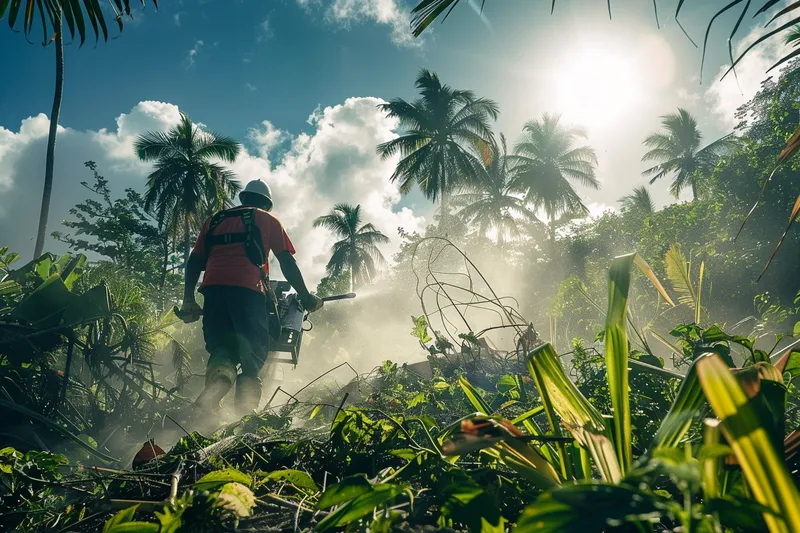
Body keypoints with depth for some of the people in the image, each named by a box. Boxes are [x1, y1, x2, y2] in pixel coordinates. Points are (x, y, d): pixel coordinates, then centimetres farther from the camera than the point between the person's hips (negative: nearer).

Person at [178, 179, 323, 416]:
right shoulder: (267, 219, 19)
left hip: (213, 287, 3)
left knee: (220, 346, 10)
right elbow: (287, 262, 10)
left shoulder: (215, 220, 28)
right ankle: (244, 408, -15)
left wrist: (189, 299, 18)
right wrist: (305, 296, 14)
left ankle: (217, 380, -23)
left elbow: (194, 261, 19)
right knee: (254, 351, 3)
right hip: (248, 289, -3)